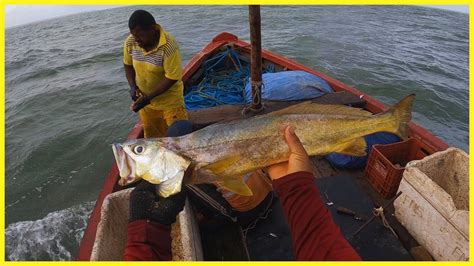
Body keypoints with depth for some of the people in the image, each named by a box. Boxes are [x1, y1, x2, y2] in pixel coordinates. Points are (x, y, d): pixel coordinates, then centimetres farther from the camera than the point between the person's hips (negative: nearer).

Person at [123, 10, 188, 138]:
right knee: (152, 136, 20)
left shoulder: (168, 46, -27)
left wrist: (149, 97, -25)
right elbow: (128, 65, 6)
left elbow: (172, 78, -24)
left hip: (170, 100, -5)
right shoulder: (130, 42, -10)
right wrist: (133, 87, -10)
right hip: (145, 99, 5)